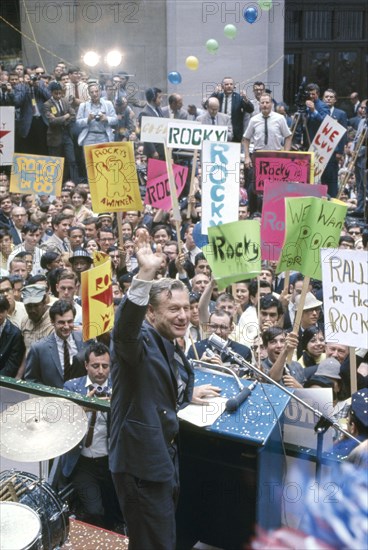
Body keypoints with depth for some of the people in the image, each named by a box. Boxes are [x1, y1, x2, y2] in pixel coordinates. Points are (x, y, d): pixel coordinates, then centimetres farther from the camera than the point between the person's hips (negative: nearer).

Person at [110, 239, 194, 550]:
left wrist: (189, 396, 14)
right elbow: (125, 324, -41)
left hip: (166, 460, 9)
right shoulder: (140, 339, -15)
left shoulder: (176, 354, 13)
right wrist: (145, 274, -50)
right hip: (141, 462, -9)